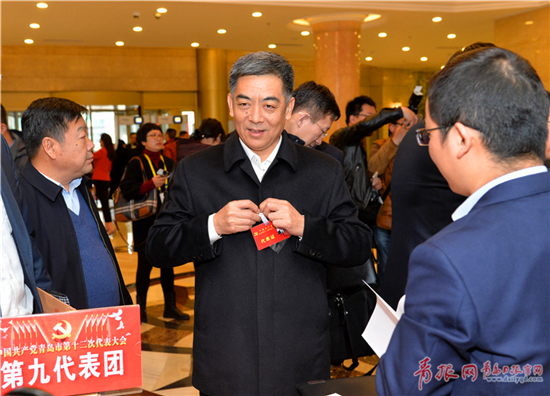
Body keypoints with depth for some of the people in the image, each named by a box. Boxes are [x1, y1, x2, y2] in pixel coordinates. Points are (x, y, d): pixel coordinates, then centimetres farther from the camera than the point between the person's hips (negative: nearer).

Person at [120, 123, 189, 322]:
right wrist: (151, 184, -23)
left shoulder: (169, 162, 13)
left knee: (168, 264, 9)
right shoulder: (136, 163, -4)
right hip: (146, 222, -5)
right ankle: (141, 307, 14)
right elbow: (127, 190, -14)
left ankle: (170, 306, 18)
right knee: (145, 264, 0)